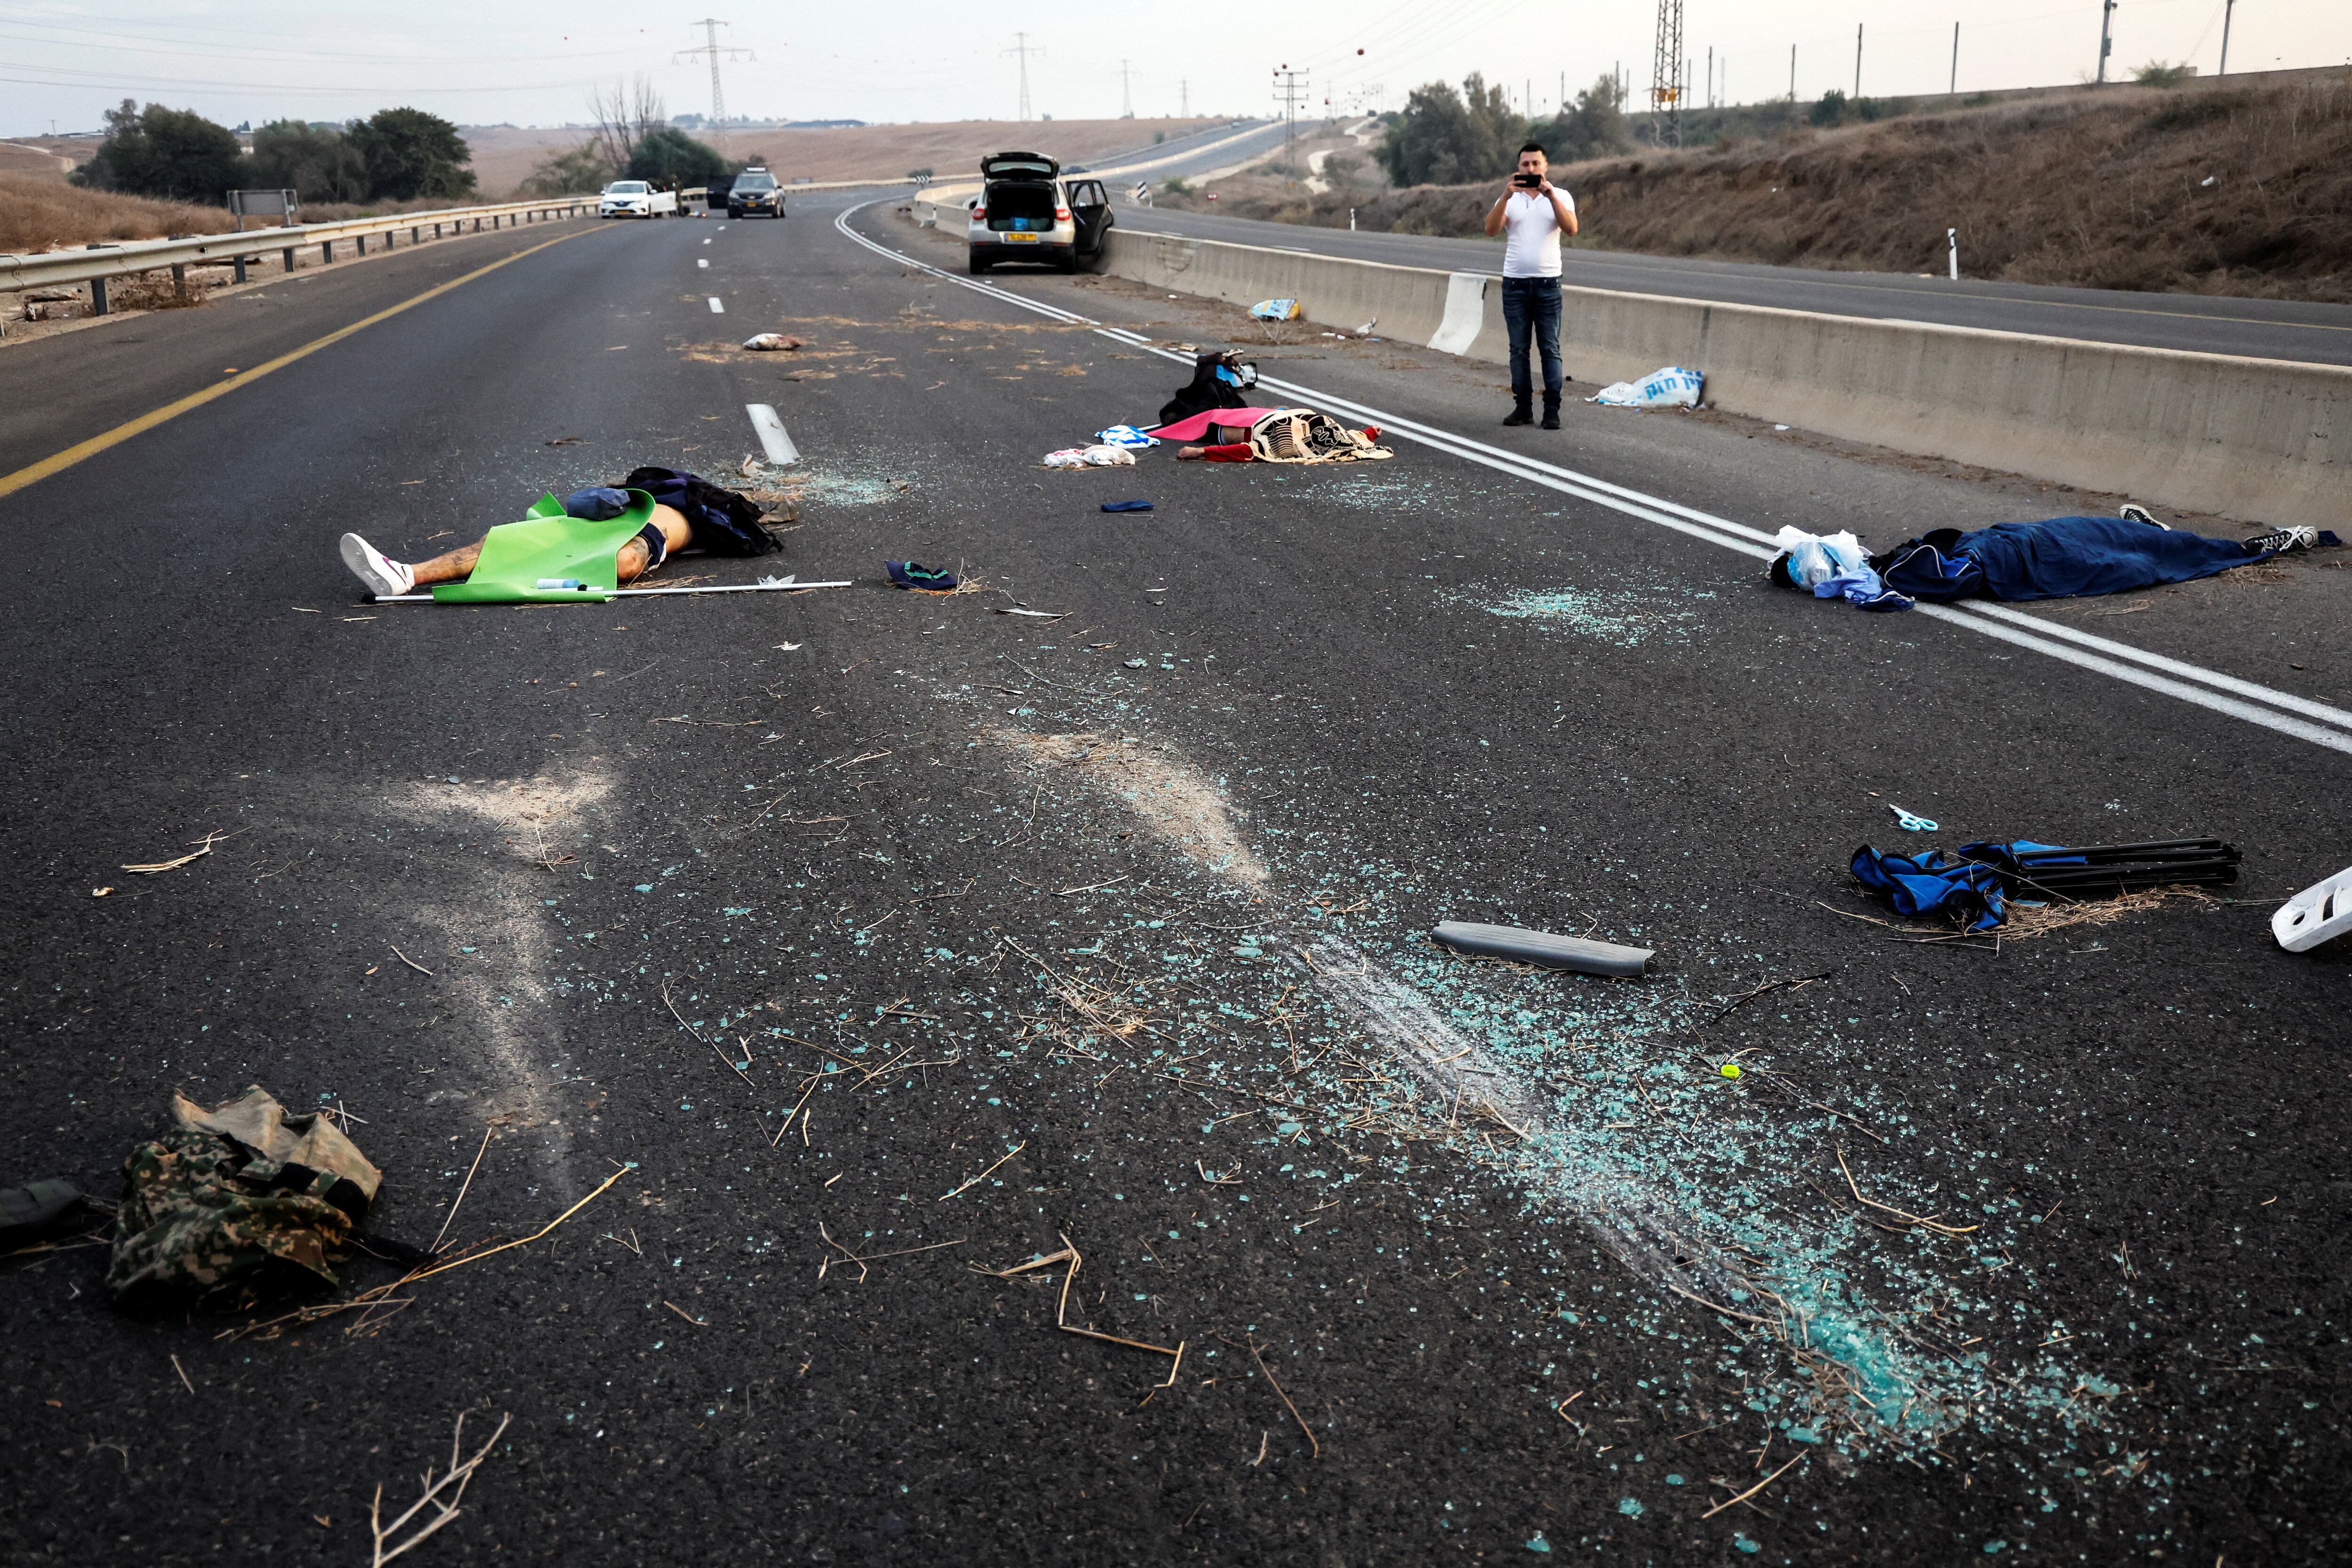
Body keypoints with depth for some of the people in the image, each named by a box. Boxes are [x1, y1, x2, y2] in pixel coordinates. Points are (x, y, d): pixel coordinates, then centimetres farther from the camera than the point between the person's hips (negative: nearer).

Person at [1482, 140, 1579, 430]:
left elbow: (1571, 229, -13)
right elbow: (1491, 230, -10)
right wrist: (1507, 195, -21)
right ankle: (1523, 408, 9)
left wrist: (1551, 195, -21)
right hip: (1514, 283, 1)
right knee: (1519, 349, 3)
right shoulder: (1509, 198, 7)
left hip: (1547, 283, -1)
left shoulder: (1560, 196, 5)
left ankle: (1552, 410, -2)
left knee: (1550, 349, -3)